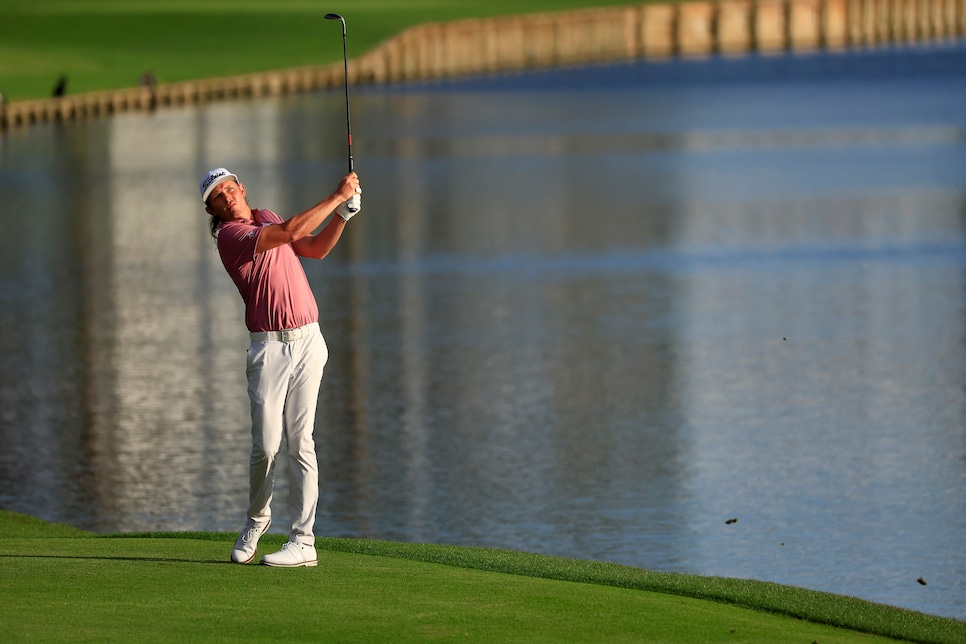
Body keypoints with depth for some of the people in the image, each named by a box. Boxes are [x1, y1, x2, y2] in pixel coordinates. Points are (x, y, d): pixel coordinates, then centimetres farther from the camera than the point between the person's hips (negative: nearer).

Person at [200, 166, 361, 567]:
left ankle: (303, 542, -6)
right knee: (266, 444, -10)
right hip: (268, 349, -4)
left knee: (300, 441, -4)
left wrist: (343, 214, 10)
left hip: (308, 342, 4)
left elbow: (316, 249, 25)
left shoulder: (266, 217, 16)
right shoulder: (230, 235, -8)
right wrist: (338, 196, -14)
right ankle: (256, 519, 18)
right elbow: (289, 231, -20)